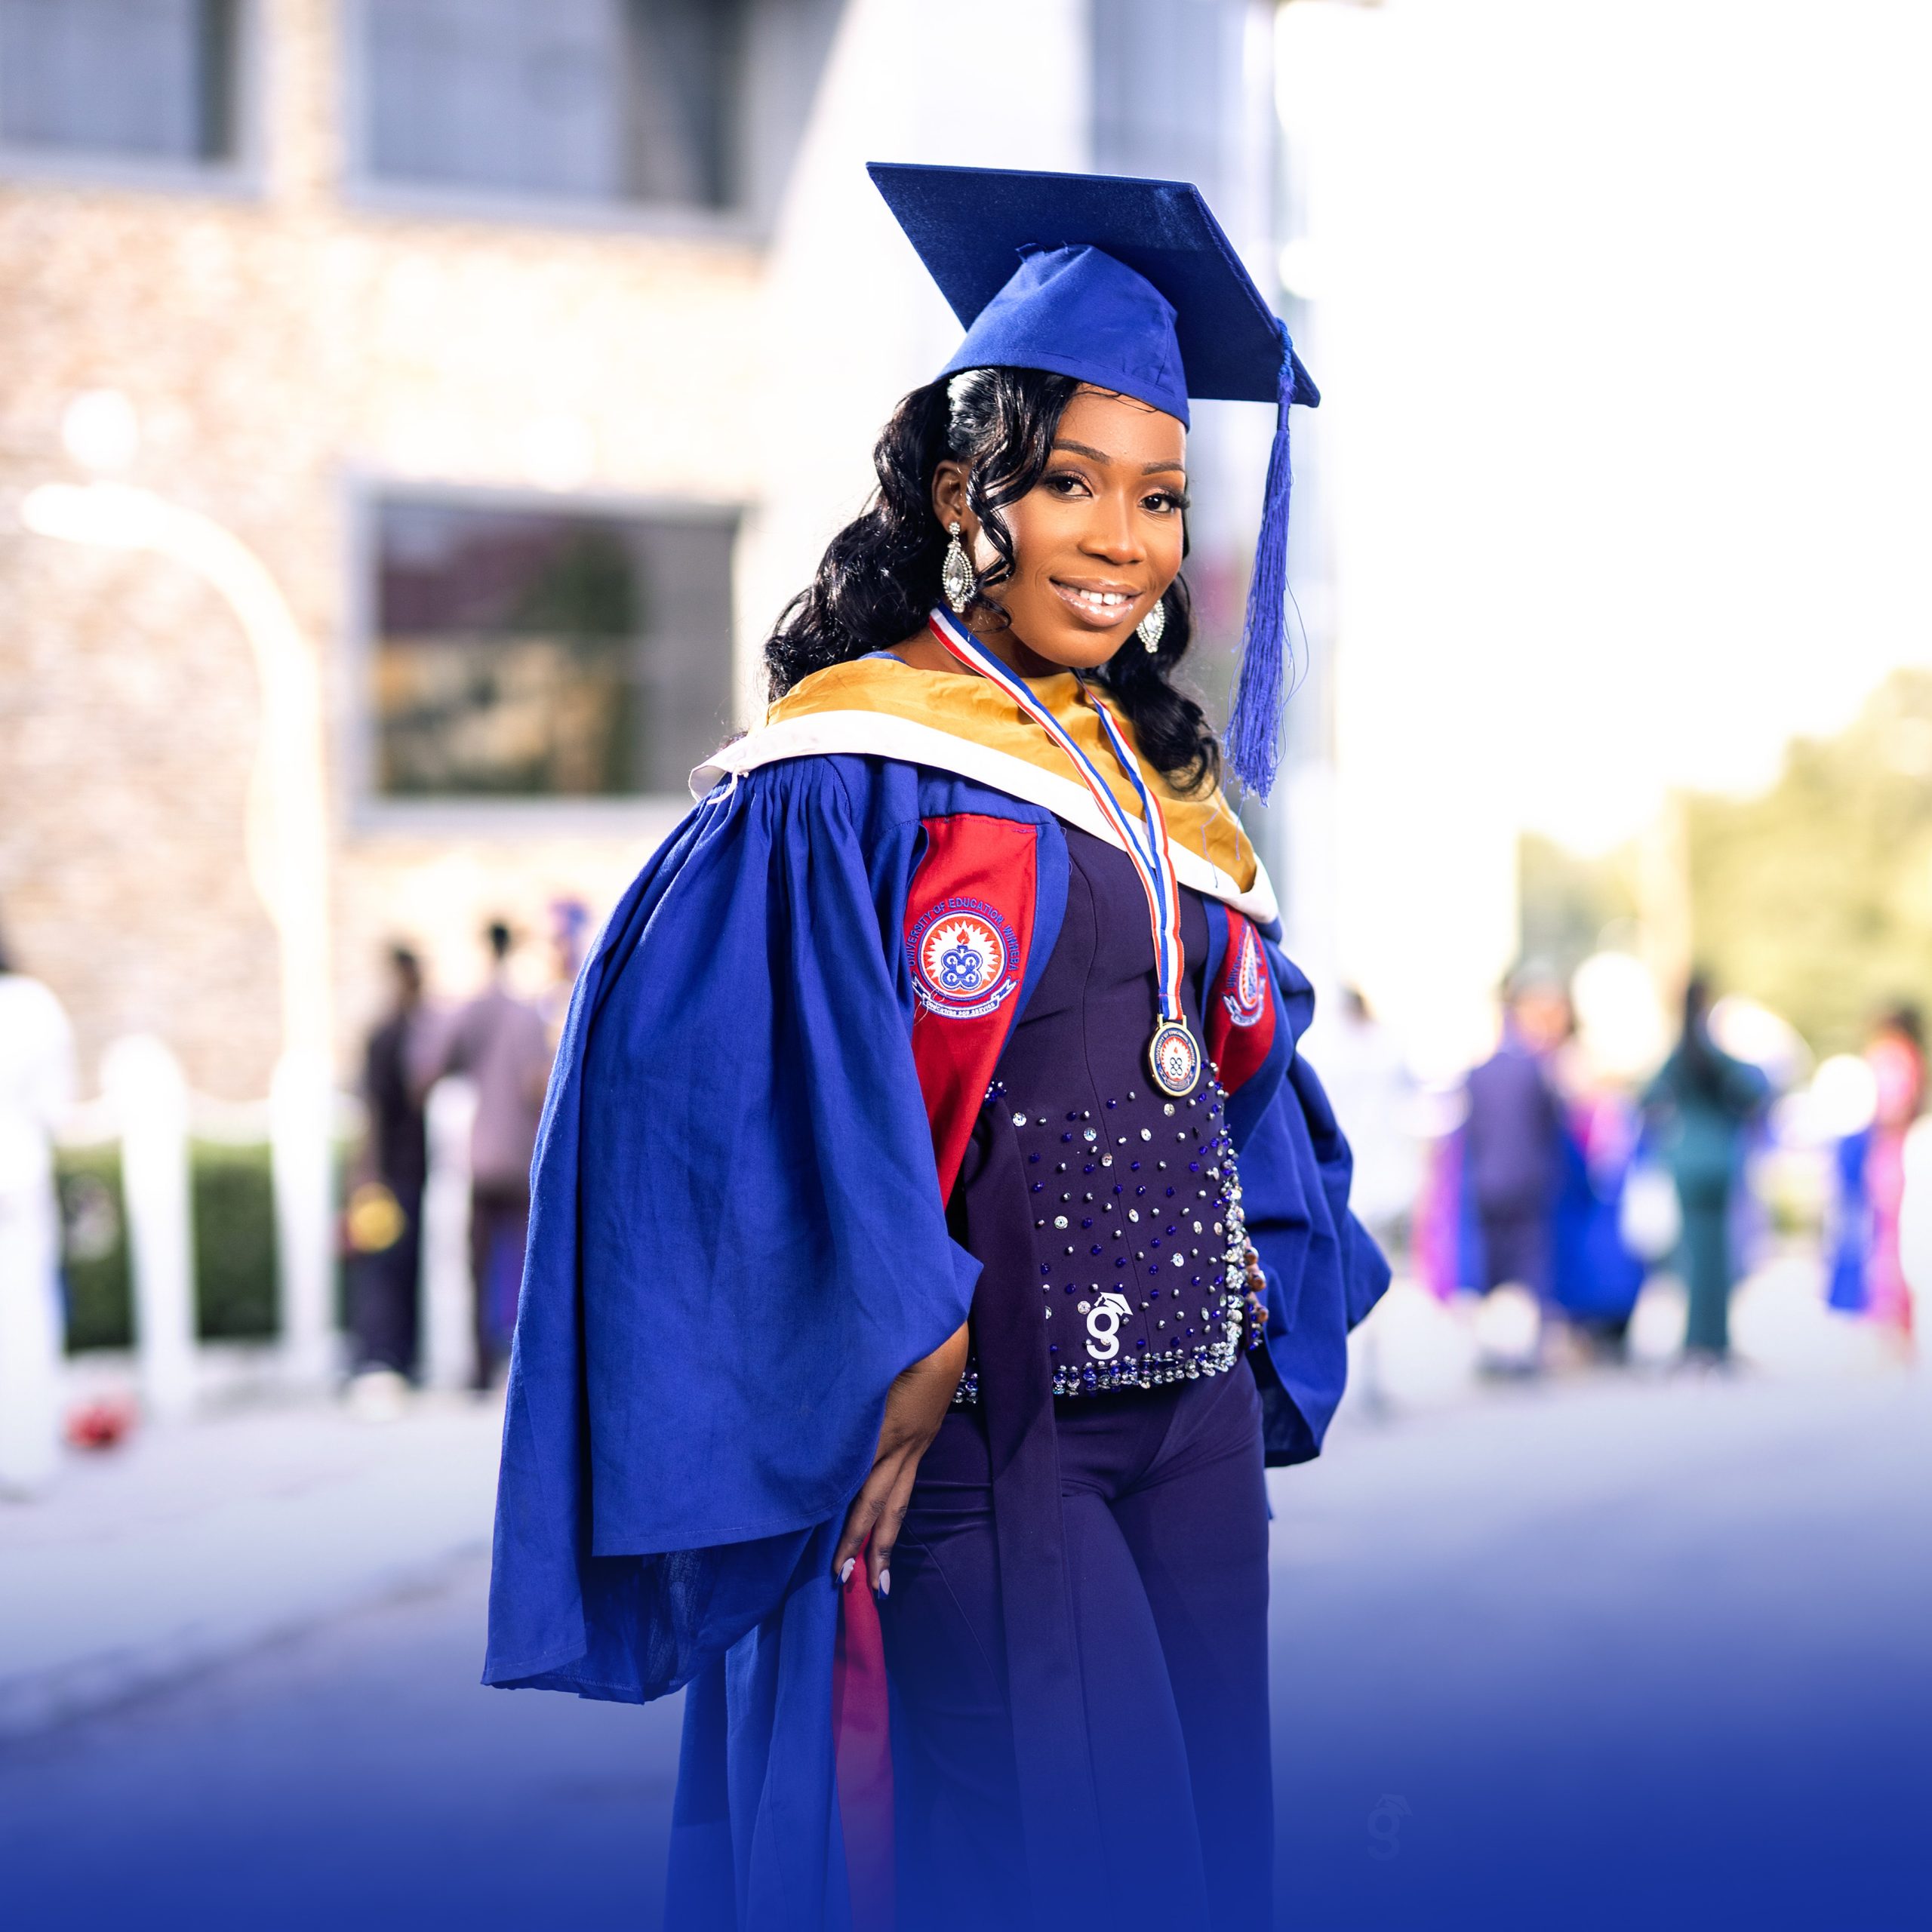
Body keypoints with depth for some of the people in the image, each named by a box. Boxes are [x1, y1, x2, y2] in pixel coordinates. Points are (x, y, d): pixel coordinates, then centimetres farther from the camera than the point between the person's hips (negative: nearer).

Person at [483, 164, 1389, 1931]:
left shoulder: (1171, 792, 14)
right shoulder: (851, 773, -9)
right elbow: (783, 1107, -17)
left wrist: (1251, 1347, 7)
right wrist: (908, 1374, -21)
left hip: (1192, 1431, 7)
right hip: (973, 1434, -7)